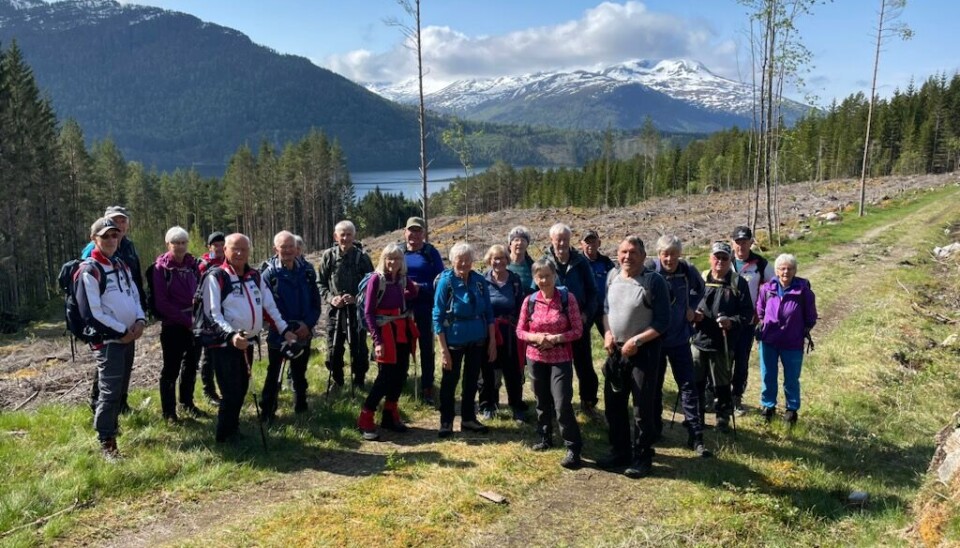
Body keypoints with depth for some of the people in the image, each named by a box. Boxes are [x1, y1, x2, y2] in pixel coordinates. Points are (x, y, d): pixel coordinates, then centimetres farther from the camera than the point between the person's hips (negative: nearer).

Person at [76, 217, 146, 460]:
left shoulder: (122, 265, 13)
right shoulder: (88, 271, -12)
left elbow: (135, 295, 19)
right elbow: (91, 313, -16)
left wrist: (140, 320, 0)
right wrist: (120, 331, -14)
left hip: (129, 337, 8)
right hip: (107, 339, -8)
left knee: (121, 388, 17)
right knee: (110, 391, -8)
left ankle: (111, 423, 34)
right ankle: (107, 442, 0)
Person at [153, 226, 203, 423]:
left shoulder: (193, 265, 6)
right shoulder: (161, 267, -8)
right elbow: (161, 302, -12)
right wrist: (186, 320, -15)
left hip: (195, 324, 5)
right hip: (172, 326, -5)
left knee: (191, 366, 16)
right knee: (171, 369, 3)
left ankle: (187, 403, 31)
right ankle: (169, 411, 13)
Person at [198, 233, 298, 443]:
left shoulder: (255, 276, 11)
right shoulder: (215, 277, -9)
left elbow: (268, 306, 15)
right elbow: (212, 314, -16)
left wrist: (284, 330, 6)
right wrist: (230, 335, -30)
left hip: (247, 343, 7)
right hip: (224, 345, -7)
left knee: (241, 390, 14)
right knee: (232, 393, -8)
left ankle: (233, 430, 29)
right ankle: (224, 438, 7)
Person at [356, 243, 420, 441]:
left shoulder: (402, 279, 5)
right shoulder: (376, 279, -11)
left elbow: (413, 293, 28)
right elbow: (368, 313, -13)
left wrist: (401, 298, 10)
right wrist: (377, 340, -18)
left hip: (403, 331, 6)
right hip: (386, 332, -6)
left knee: (401, 375, 9)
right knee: (385, 377, -7)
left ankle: (390, 416, 23)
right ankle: (365, 420, 2)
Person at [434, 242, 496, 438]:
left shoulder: (479, 281, -3)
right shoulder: (446, 281, -13)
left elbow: (489, 312, 4)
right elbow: (438, 316, -12)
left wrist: (492, 340, 1)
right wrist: (443, 349, -15)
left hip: (477, 340, 4)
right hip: (454, 340, -4)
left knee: (472, 379, 15)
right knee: (450, 381, 8)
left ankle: (468, 418, 30)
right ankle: (446, 421, 22)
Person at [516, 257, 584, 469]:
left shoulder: (567, 298, -8)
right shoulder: (529, 301, -1)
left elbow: (577, 330, -8)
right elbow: (520, 331, 3)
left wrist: (556, 338, -22)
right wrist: (535, 337, -16)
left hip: (561, 359, -3)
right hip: (536, 358, 3)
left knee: (562, 404, -11)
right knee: (542, 401, 16)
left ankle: (574, 449, -2)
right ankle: (545, 438, 35)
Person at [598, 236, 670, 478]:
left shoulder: (654, 281, -14)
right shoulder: (613, 276, 4)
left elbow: (663, 322, -14)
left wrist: (636, 341, -19)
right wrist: (607, 333, 1)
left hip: (643, 352, -6)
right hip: (615, 350, 6)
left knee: (643, 408, 1)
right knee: (614, 404, 14)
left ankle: (643, 459, 15)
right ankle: (620, 452, 29)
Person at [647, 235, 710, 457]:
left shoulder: (688, 270, -7)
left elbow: (699, 288, 16)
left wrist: (691, 307, 4)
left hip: (680, 338, 2)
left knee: (688, 385, 0)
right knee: (654, 385, 11)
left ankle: (695, 436, 5)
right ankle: (654, 430, 26)